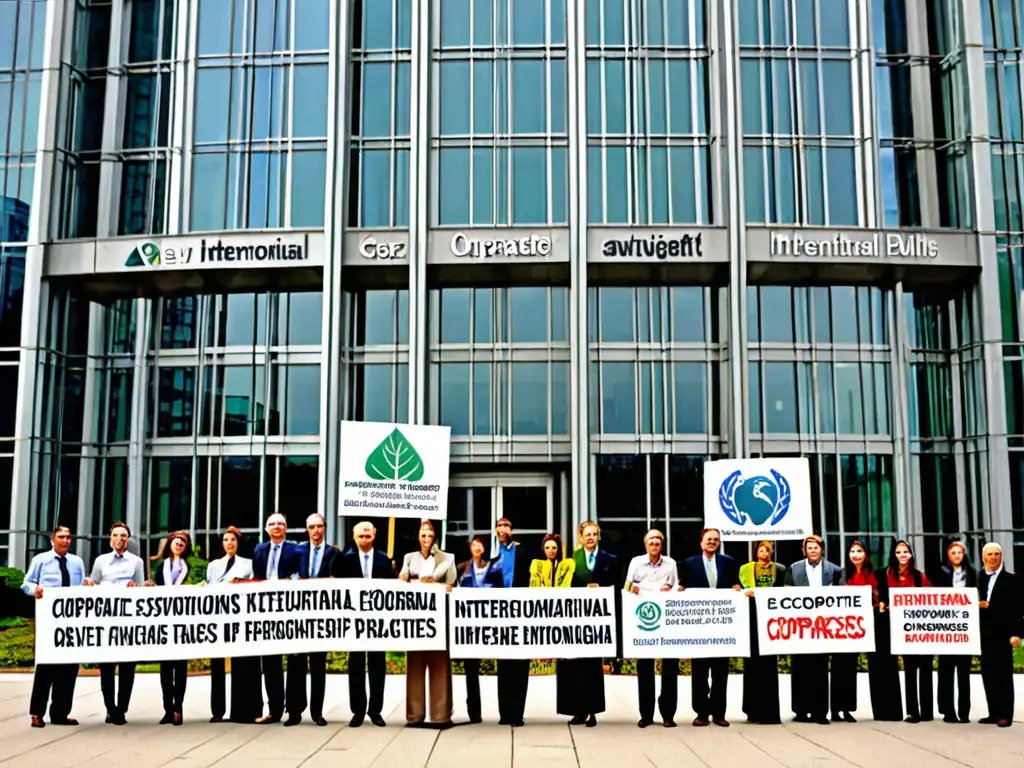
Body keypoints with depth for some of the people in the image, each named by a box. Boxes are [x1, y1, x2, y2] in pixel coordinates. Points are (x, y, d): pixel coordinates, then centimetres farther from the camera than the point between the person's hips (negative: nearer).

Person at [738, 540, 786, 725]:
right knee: (753, 663, 1)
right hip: (752, 619, 1)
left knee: (769, 664, -2)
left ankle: (768, 711, 2)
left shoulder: (779, 569, 11)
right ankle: (754, 710, 8)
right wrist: (747, 592, -15)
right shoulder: (746, 568, 12)